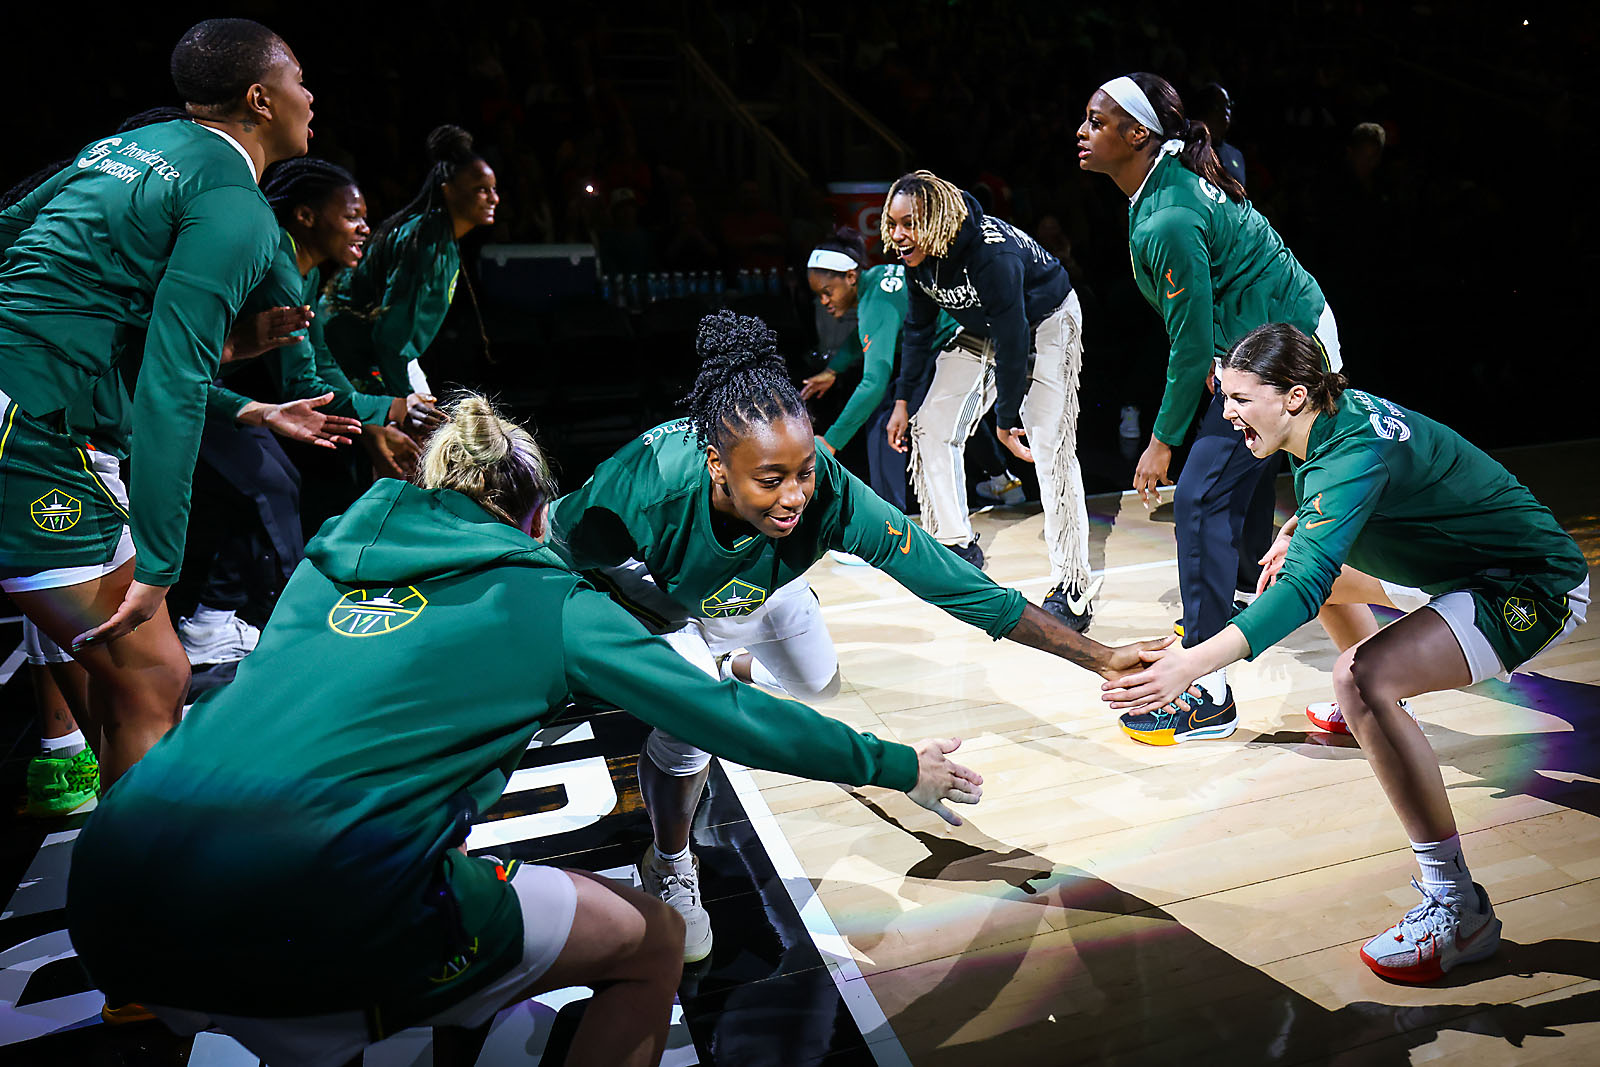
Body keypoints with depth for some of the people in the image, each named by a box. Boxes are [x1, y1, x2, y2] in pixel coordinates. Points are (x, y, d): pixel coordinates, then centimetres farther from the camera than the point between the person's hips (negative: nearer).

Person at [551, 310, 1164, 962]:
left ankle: (720, 668, 50)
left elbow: (955, 583, -37)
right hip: (649, 592, -3)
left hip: (758, 586, 3)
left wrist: (1098, 657, -38)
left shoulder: (830, 493, -41)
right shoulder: (646, 487, -46)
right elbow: (557, 560, -24)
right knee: (691, 724, -20)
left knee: (818, 683, 15)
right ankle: (668, 867, 12)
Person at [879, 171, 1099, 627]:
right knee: (932, 426, 2)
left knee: (1049, 447, -18)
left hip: (1045, 322, -8)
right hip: (982, 330, 8)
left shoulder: (992, 253, -36)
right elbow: (919, 325, 1)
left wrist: (1007, 419, -25)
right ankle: (955, 544, 17)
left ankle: (1073, 589, -16)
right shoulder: (918, 256, -13)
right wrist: (903, 398, 1)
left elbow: (1013, 340, -31)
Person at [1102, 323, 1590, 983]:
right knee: (1301, 558, 26)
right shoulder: (1333, 415, -2)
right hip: (1469, 564, 10)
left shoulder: (1355, 452, -30)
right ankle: (1356, 716, 53)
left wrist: (1191, 664, -51)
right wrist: (1296, 530, 4)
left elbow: (1304, 587, -42)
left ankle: (1459, 910, -23)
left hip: (1534, 590, -10)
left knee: (1363, 680, -33)